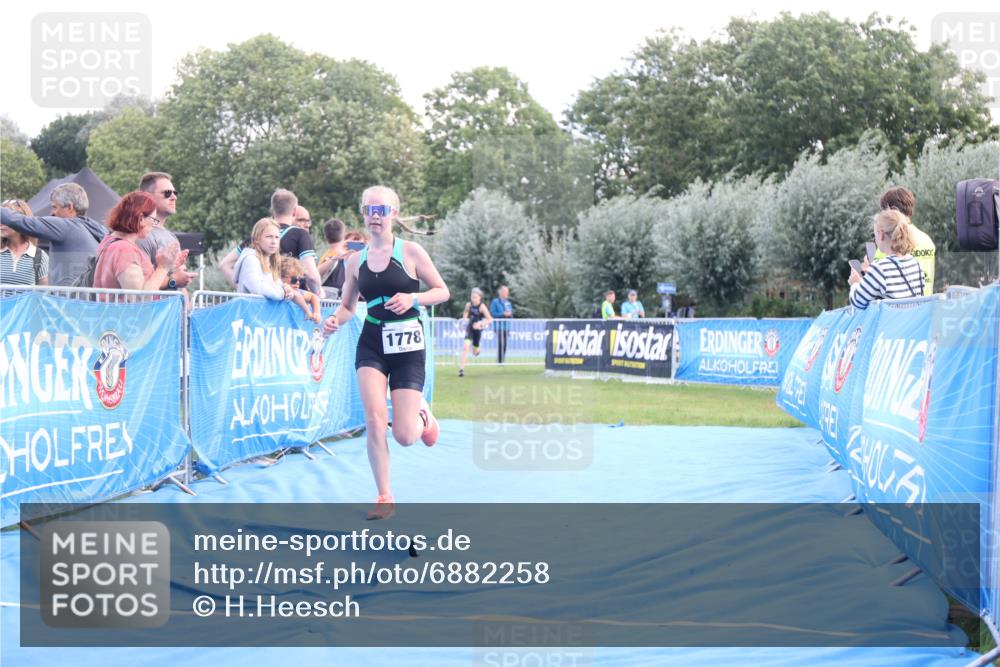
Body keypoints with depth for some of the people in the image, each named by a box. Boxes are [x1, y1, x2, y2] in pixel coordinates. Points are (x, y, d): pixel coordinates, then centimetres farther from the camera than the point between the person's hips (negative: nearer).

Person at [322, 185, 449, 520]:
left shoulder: (411, 252, -4)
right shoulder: (356, 261, 5)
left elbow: (443, 291, 0)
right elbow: (347, 306, 14)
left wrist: (412, 298, -18)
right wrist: (335, 320, -9)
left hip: (407, 345, -2)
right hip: (371, 345, 2)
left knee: (404, 437, -5)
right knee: (374, 420, -16)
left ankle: (422, 414, 33)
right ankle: (384, 497, -2)